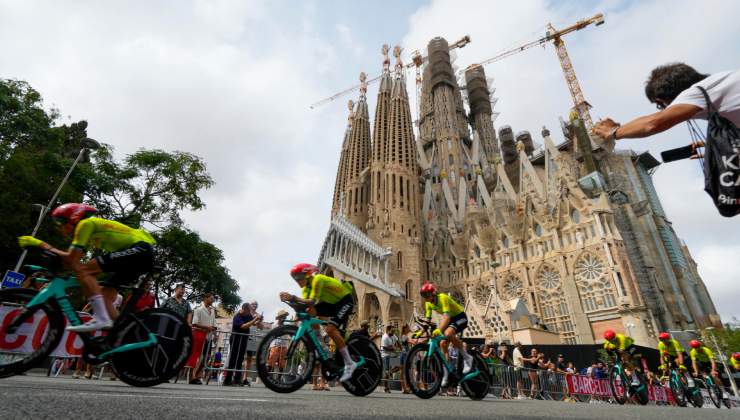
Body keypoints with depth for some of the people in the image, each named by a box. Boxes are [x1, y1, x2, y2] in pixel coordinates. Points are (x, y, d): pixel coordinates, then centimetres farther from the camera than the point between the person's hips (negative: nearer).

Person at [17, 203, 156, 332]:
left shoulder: (86, 223, -3)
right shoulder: (91, 231, 23)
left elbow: (71, 259, -8)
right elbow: (73, 259, 22)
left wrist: (43, 245, 1)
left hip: (140, 248, -10)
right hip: (144, 254, 10)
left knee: (82, 270, -14)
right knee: (104, 295, 13)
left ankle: (101, 319, -17)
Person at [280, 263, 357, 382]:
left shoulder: (317, 279, -25)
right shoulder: (306, 286, 0)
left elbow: (312, 301, -36)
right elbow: (304, 303, -14)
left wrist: (294, 298, -46)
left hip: (345, 301, -8)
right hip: (332, 302, 8)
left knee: (330, 329, -23)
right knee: (310, 312, -12)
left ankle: (349, 364, -13)